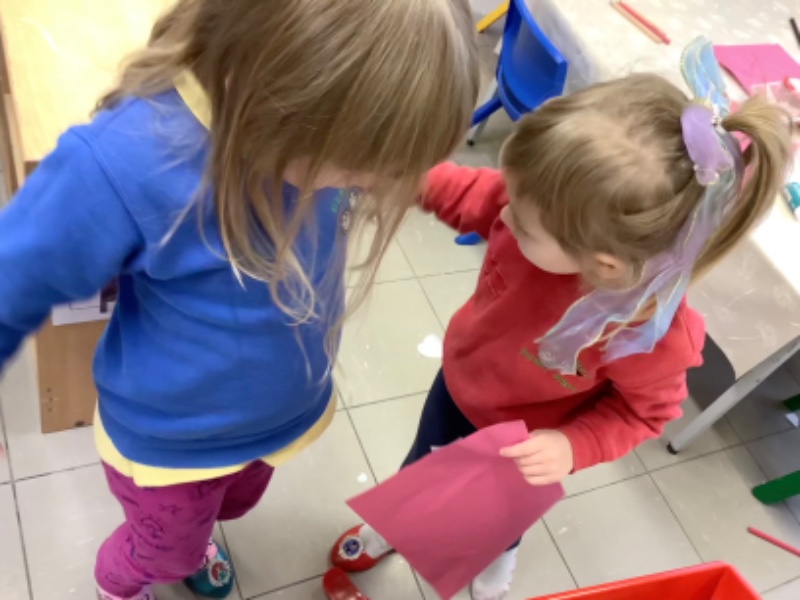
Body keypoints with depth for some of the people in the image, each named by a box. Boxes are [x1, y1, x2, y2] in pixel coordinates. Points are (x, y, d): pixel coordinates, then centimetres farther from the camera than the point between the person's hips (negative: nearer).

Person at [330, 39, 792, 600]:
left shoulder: (652, 337, -41)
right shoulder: (553, 206, -35)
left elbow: (645, 410, -19)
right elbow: (470, 197, -14)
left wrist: (573, 448, -33)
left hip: (523, 441, -3)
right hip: (460, 382, 3)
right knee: (418, 474, 32)